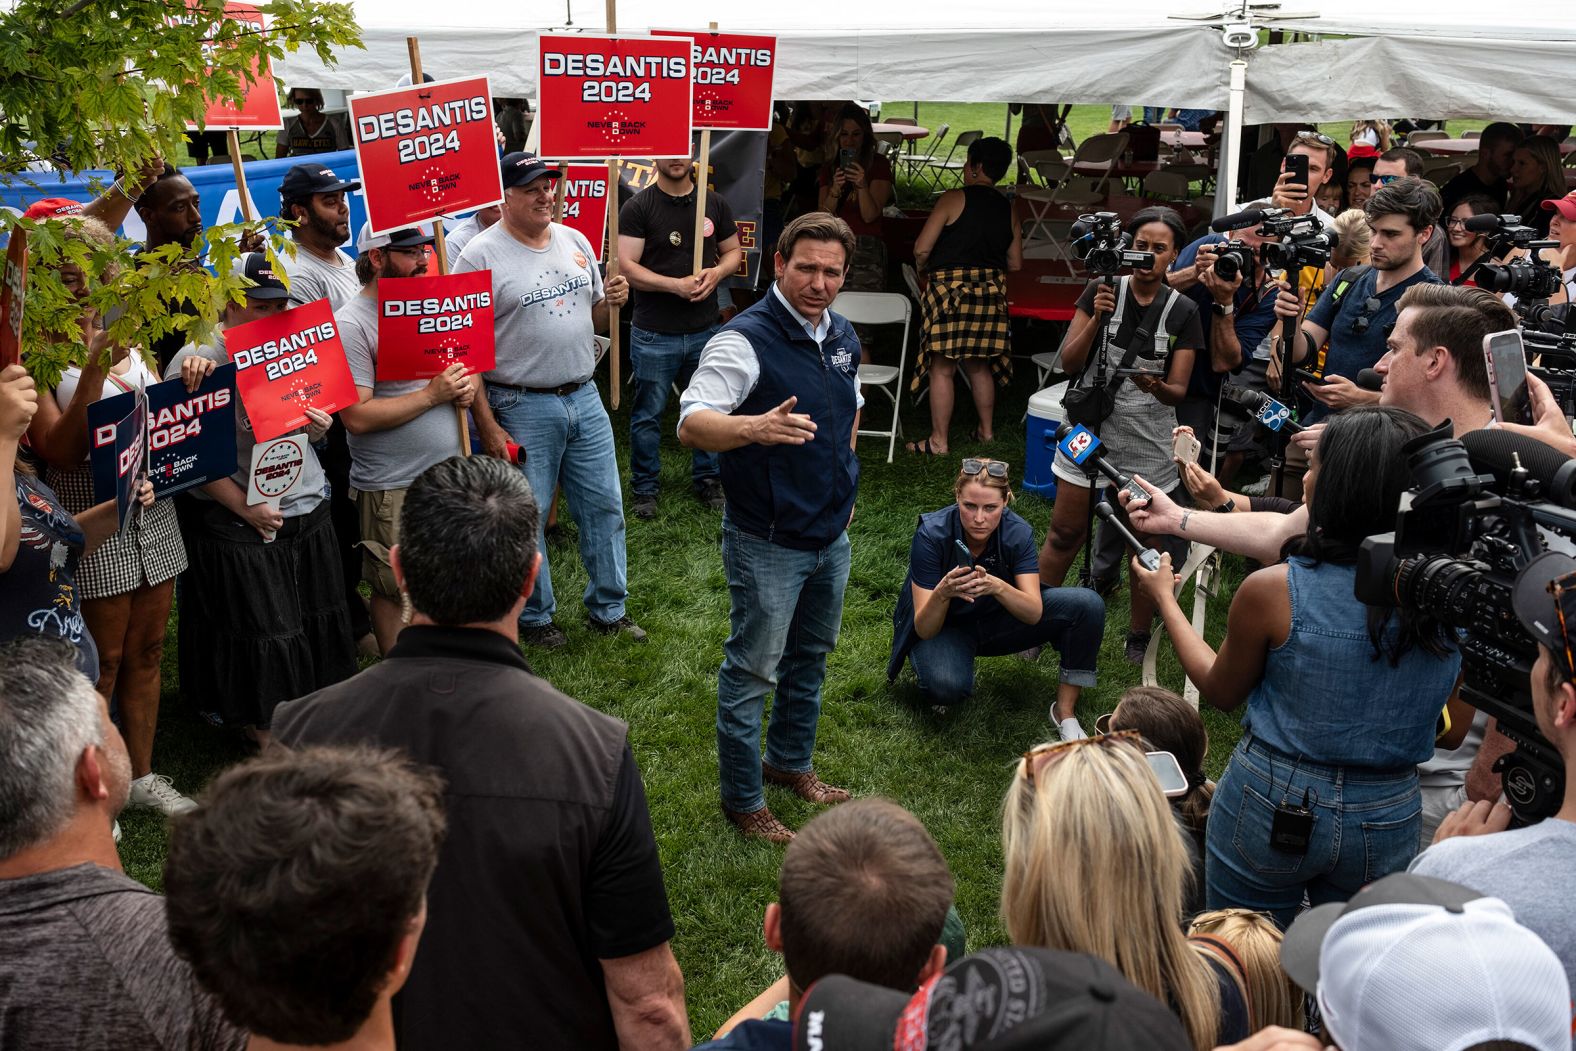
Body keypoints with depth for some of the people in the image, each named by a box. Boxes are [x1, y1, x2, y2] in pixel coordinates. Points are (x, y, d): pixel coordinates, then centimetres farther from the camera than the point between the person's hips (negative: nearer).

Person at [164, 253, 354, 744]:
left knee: (316, 623, 15)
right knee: (264, 634, 4)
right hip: (238, 523, -6)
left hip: (309, 512, 7)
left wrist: (318, 428, -4)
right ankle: (265, 731, 23)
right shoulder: (196, 361, -14)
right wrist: (246, 508, -21)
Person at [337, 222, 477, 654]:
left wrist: (469, 385, -3)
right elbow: (357, 417, -22)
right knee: (397, 593, 7)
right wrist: (432, 395, -20)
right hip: (394, 489, -7)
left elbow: (469, 364, 22)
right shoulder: (350, 324, -14)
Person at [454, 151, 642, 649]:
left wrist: (611, 301, -6)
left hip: (584, 398, 6)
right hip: (522, 410, -6)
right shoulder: (481, 255, -11)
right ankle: (534, 617, 25)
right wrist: (487, 427, -16)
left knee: (604, 506, 12)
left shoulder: (575, 241, 8)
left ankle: (607, 609, 29)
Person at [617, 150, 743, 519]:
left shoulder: (715, 204, 7)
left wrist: (717, 272, -7)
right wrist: (677, 285, -19)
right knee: (648, 414, 5)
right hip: (654, 333, -3)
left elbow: (733, 251, 16)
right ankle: (644, 487, 19)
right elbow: (626, 266, -12)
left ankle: (706, 479, 29)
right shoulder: (638, 207, -6)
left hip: (705, 329, 4)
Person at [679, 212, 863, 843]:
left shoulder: (843, 336, 5)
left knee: (810, 657, 22)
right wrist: (756, 427, -47)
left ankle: (791, 763, 42)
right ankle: (742, 801, 19)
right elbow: (690, 424, -30)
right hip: (768, 542, -8)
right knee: (752, 672, 4)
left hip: (831, 535, 8)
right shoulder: (746, 340, -20)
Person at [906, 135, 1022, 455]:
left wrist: (922, 266, 11)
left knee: (942, 367, 0)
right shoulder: (1008, 209, 9)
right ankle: (987, 431, 27)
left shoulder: (954, 199, -8)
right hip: (991, 290, 6)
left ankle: (939, 440, 3)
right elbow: (1015, 264, 12)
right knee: (979, 365, 19)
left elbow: (921, 250, -11)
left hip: (950, 286, -6)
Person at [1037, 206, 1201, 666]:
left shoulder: (1182, 311, -2)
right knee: (1064, 533, 6)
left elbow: (1178, 390, -4)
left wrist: (1156, 386, -27)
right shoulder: (1102, 290, -2)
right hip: (1089, 430, 0)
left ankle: (1138, 641, 21)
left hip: (1147, 442, 0)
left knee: (1146, 544, 5)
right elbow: (1069, 363, -5)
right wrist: (1097, 318, -20)